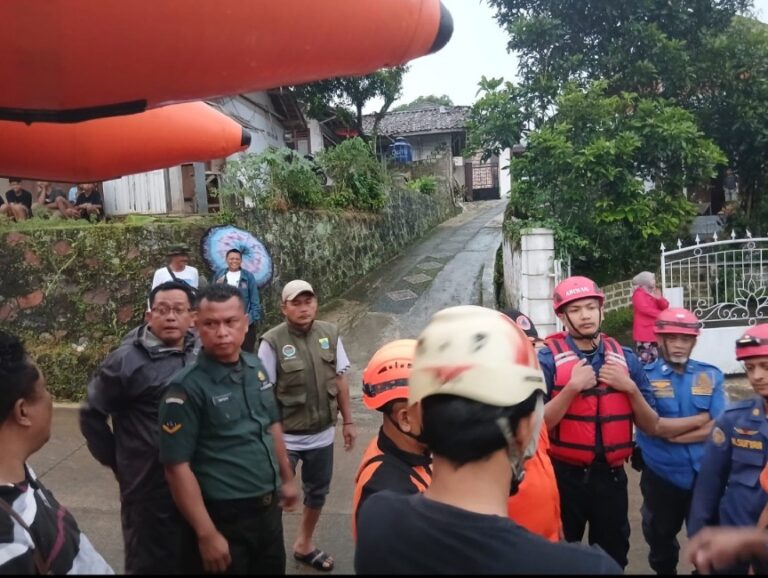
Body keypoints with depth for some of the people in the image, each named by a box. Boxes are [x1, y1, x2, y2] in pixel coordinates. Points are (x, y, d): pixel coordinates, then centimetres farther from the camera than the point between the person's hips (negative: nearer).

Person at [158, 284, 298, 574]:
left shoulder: (255, 367, 0)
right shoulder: (187, 388, -19)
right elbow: (177, 467, -19)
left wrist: (287, 477, 17)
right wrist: (207, 534, -19)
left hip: (268, 508, 7)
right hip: (224, 517, -6)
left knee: (273, 569, 23)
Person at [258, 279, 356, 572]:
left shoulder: (330, 334, -4)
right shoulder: (272, 342, -17)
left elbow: (340, 380, 5)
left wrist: (347, 421, 7)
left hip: (322, 434, 5)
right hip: (285, 437, -5)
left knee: (317, 493, 21)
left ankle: (304, 545, 44)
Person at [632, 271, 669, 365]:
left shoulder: (655, 293, 14)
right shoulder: (638, 294, -10)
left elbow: (665, 306, 7)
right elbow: (644, 308, -23)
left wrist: (659, 298, -15)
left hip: (655, 332, 8)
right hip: (643, 333, -8)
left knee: (654, 359, 15)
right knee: (644, 359, -11)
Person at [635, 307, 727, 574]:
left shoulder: (711, 376, 1)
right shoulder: (645, 376, -8)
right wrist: (701, 417, -10)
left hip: (705, 473, 1)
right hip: (660, 474, -1)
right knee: (661, 538, 19)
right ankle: (664, 570, 42)